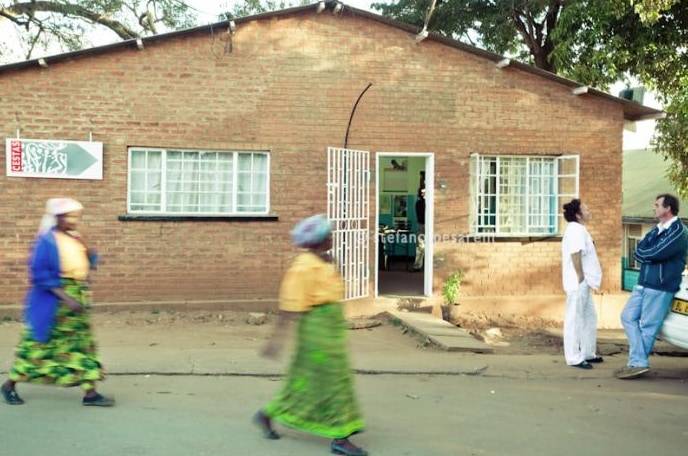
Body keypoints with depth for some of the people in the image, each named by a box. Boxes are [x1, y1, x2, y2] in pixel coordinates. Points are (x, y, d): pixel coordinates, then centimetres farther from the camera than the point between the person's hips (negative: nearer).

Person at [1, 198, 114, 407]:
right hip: (53, 301, -7)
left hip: (78, 299, 7)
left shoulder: (76, 239, 8)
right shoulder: (47, 241, -12)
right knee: (39, 343, 4)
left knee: (83, 344, 3)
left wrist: (91, 256, -8)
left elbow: (85, 267, 16)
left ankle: (90, 393, 6)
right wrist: (65, 297, -22)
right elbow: (40, 273, -17)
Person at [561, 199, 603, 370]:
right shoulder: (576, 229, -14)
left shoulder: (579, 229, 18)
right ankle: (574, 358, -3)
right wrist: (580, 277, -22)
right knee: (574, 320, -7)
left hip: (583, 284, 11)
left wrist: (587, 280, 17)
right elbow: (575, 254, -24)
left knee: (589, 318, 17)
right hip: (578, 283, -11)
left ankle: (588, 353, 25)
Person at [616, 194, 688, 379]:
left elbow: (655, 254, -21)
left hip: (661, 287, -9)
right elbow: (639, 251, 10)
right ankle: (638, 361, 5)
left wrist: (644, 254, -1)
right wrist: (649, 256, -10)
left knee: (648, 327, -5)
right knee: (628, 317, 5)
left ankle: (638, 363, 1)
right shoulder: (657, 230, 17)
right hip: (643, 284, 9)